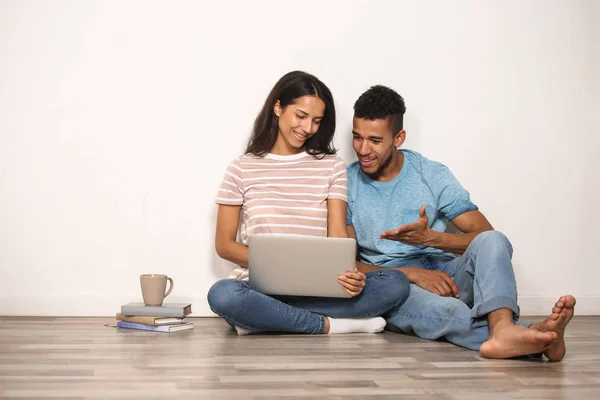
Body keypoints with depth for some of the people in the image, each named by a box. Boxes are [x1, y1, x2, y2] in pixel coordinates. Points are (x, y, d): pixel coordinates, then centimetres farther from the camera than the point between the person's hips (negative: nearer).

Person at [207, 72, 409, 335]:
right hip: (260, 287, -2)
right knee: (222, 294, -37)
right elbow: (224, 244, 4)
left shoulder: (331, 166, 10)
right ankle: (330, 324, -20)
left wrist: (349, 274, -23)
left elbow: (338, 236, 1)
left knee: (396, 283, -23)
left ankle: (262, 318, -22)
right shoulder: (242, 169, 6)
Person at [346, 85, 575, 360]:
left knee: (492, 240, -27)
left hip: (443, 274, 2)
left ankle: (502, 328, -56)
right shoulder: (347, 183, 3)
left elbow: (485, 235, 0)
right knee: (437, 306, -37)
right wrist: (412, 273, -18)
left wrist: (430, 237, -19)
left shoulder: (433, 175, 5)